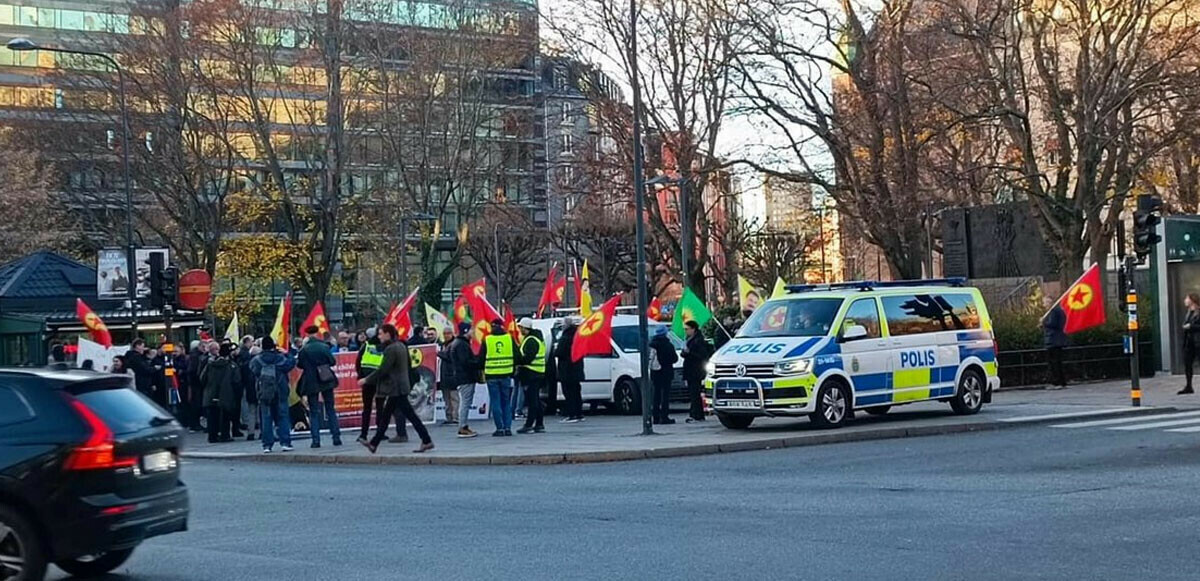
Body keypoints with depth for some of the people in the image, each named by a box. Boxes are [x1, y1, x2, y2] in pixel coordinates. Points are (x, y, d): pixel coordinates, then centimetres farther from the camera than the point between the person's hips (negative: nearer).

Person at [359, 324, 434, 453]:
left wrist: (366, 380, -11)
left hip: (396, 388, -10)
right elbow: (409, 365, 18)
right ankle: (374, 443, 20)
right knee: (385, 415, 14)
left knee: (410, 415, -7)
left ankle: (426, 441, -6)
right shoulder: (401, 346, 12)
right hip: (402, 384, 10)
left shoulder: (391, 349, -17)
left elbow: (382, 370, -20)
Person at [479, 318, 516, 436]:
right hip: (506, 375, 2)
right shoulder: (509, 338, 2)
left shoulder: (486, 340, -1)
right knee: (506, 402, 10)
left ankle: (500, 428, 0)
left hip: (492, 375, -2)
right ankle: (507, 428, 7)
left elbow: (481, 358, 3)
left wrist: (483, 370, 19)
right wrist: (514, 368, 19)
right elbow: (516, 356, 5)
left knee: (495, 403, 3)